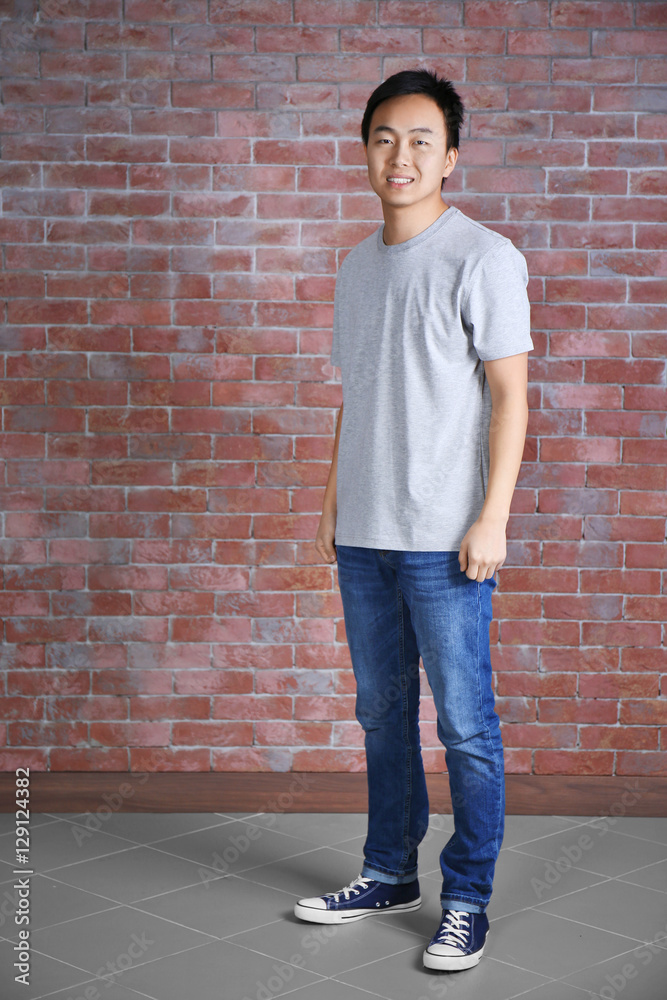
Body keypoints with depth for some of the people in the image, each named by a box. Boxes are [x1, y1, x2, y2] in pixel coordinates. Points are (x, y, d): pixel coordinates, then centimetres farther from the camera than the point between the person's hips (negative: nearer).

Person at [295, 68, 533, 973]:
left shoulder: (483, 257, -7)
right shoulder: (358, 267, 14)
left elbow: (510, 394, -10)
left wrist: (491, 518, -16)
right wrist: (333, 503, 16)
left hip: (444, 538, -6)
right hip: (363, 534, 7)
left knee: (465, 723, 0)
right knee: (382, 713, 15)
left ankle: (467, 899, 13)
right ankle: (390, 873, 29)